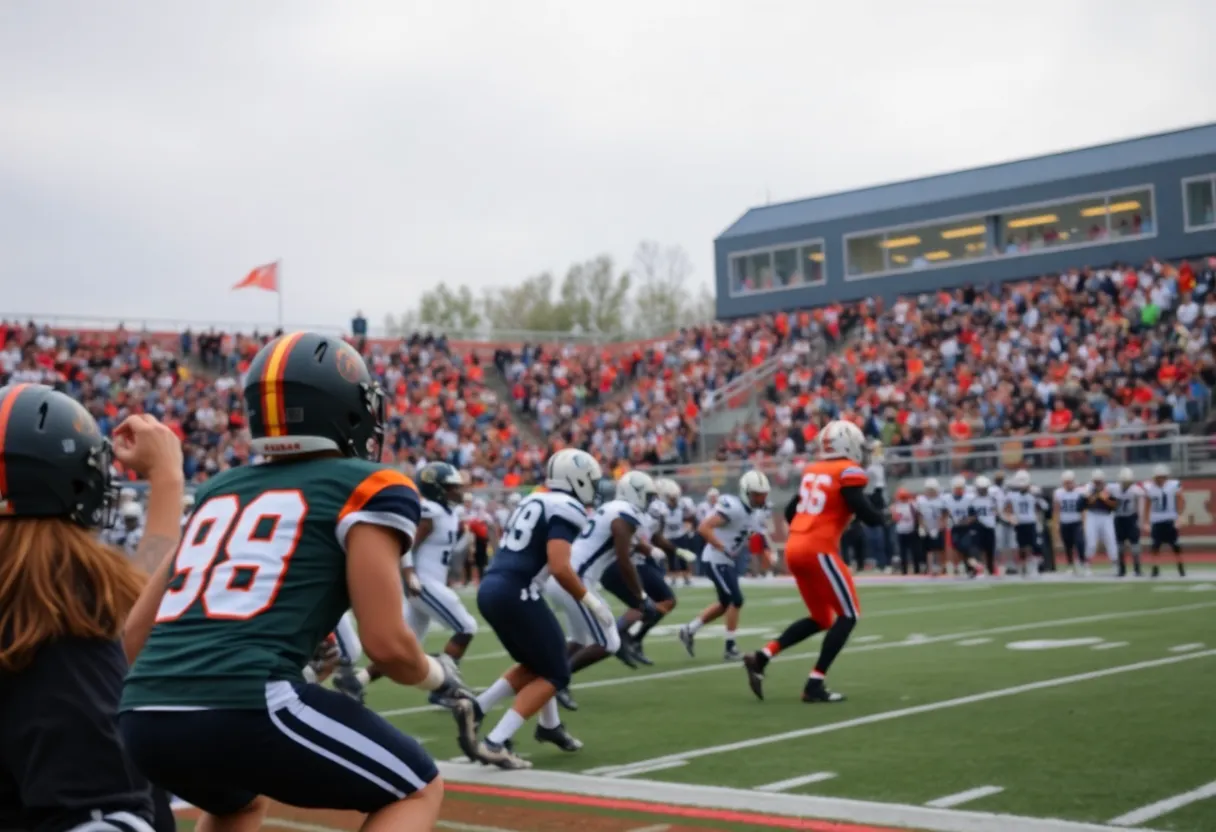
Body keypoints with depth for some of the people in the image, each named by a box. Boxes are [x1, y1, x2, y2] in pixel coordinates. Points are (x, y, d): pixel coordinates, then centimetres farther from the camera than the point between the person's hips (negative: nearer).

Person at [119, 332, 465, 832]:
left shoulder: (220, 489, 23)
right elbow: (385, 643, -2)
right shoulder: (366, 488, 5)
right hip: (244, 707, -7)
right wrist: (437, 676, 19)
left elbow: (137, 629, 24)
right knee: (416, 790, 15)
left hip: (144, 715, 7)